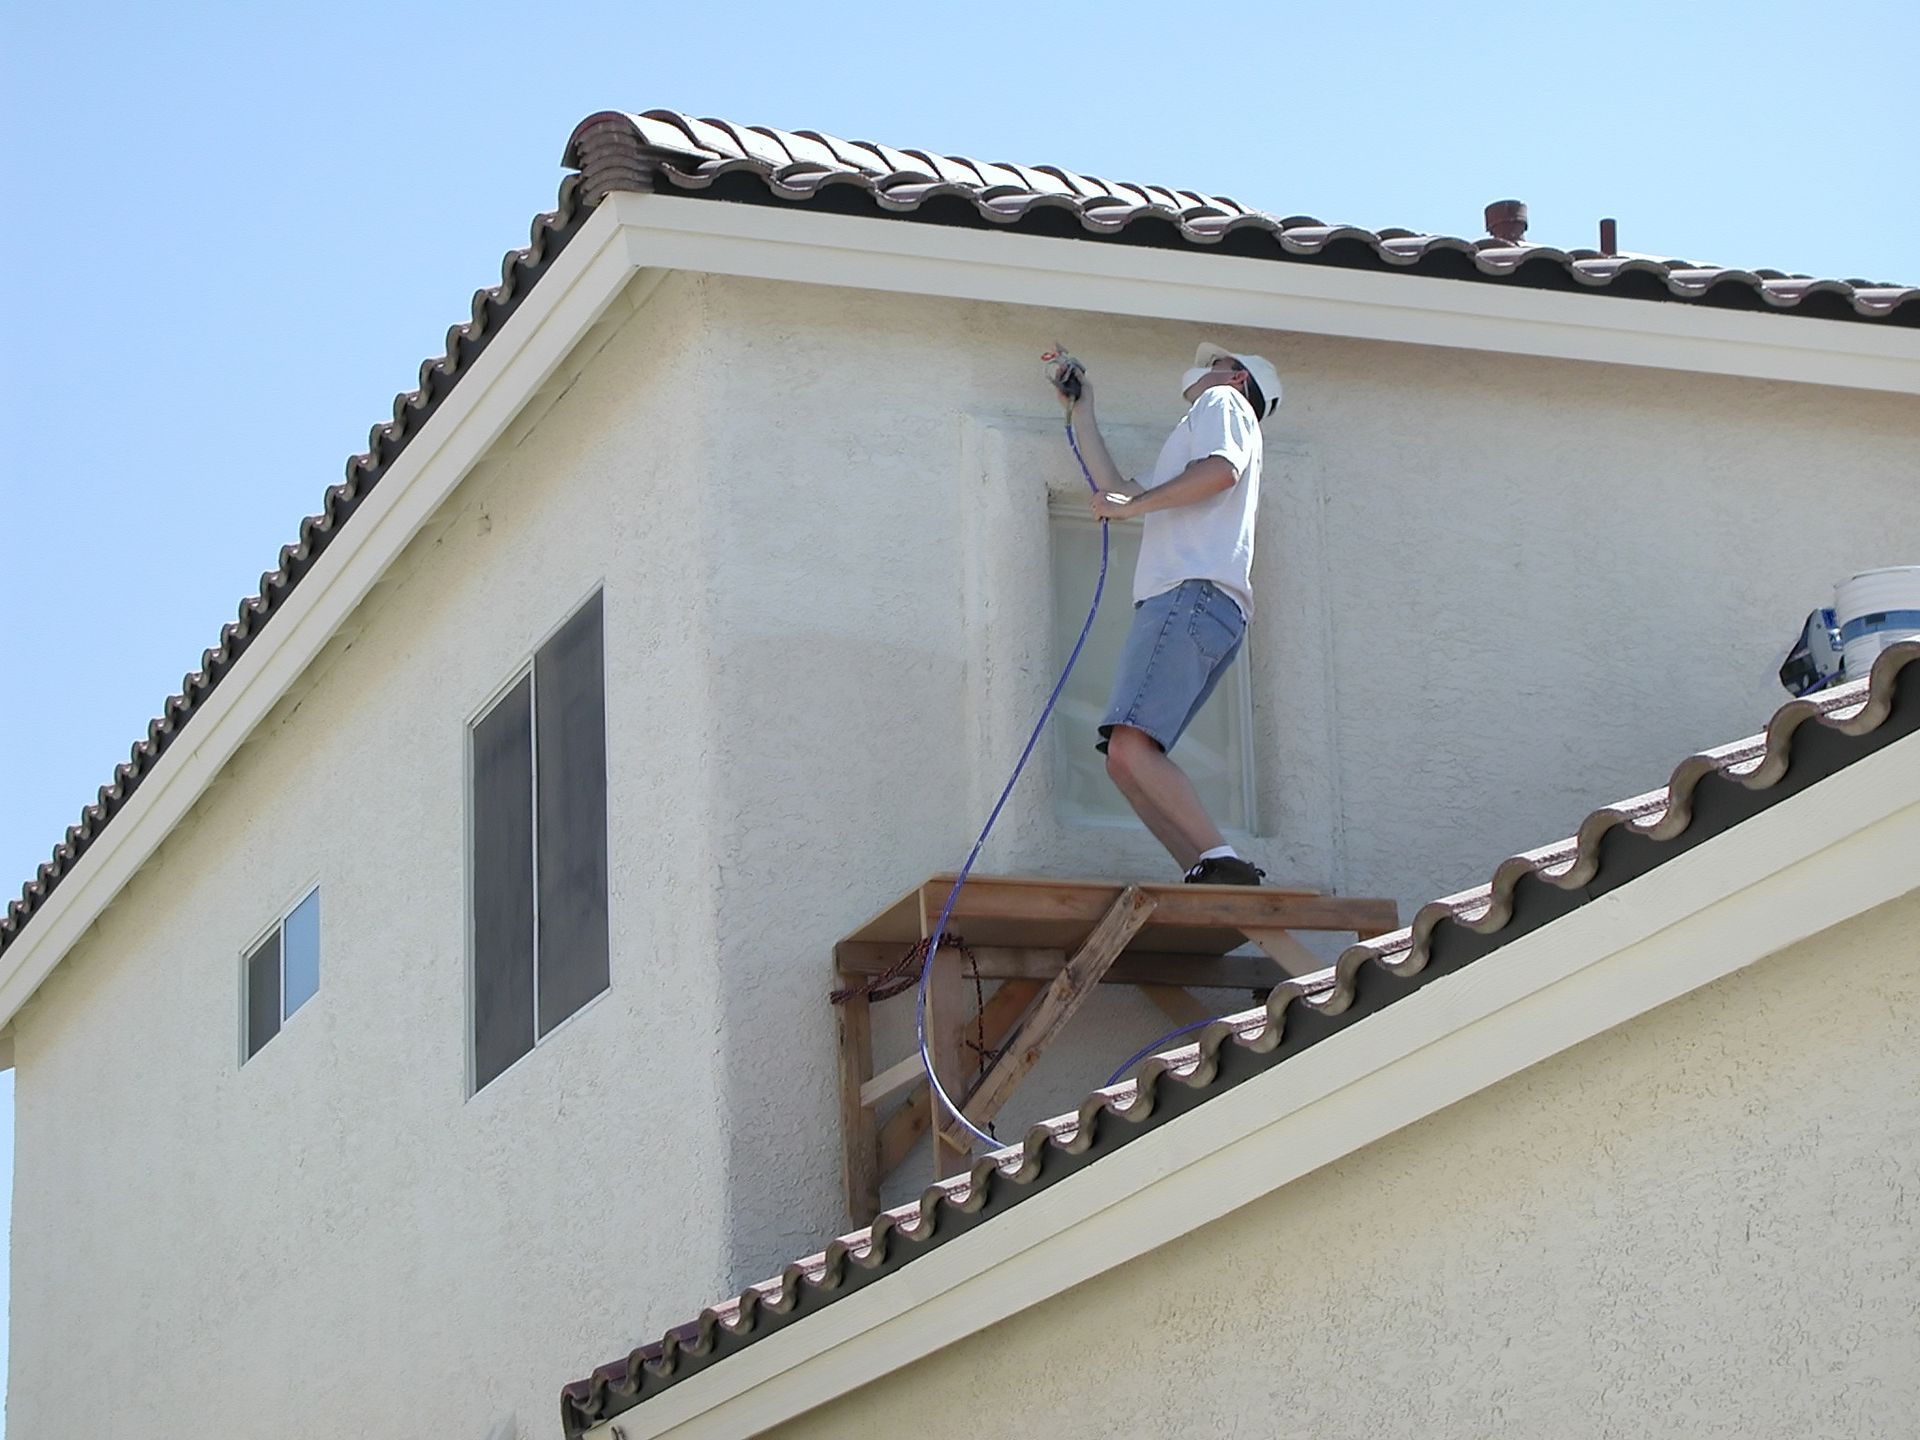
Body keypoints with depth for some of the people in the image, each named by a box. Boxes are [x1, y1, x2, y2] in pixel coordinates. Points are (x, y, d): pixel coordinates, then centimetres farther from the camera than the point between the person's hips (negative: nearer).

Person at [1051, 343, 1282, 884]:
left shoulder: (1223, 401, 13)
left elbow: (1220, 470, -9)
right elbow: (1118, 493, 44)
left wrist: (1134, 505, -5)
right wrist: (1081, 413, 48)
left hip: (1193, 596, -10)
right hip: (1181, 602, 10)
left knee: (1130, 749, -25)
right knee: (1128, 760, -2)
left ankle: (1222, 862, -34)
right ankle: (1213, 882, -14)